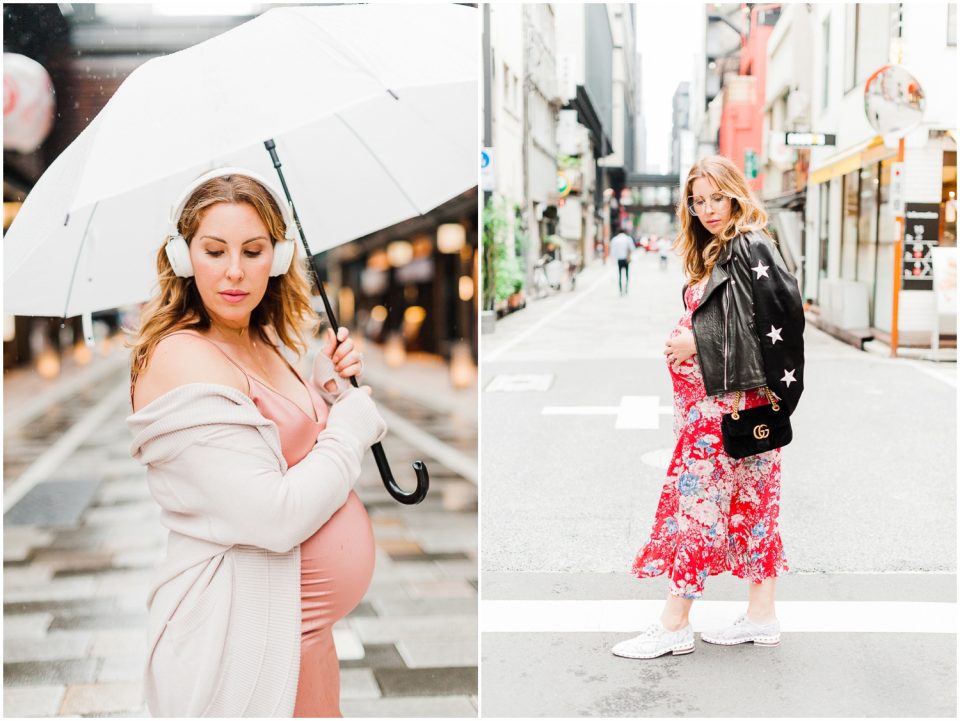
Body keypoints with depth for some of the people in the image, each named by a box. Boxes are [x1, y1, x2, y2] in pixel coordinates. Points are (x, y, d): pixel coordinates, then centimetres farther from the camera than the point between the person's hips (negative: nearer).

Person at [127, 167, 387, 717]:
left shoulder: (263, 345, 7)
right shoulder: (183, 361, -21)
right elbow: (274, 518, -27)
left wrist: (328, 387, 1)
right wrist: (355, 421, -13)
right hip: (245, 632, -9)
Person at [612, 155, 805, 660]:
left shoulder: (750, 247, -11)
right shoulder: (712, 256, 16)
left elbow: (784, 314, -21)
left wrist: (699, 343, -17)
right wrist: (685, 342, 3)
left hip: (733, 399, -9)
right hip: (715, 396, 9)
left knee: (695, 499, -6)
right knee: (750, 503, 11)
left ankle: (674, 626, 0)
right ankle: (762, 616, 17)